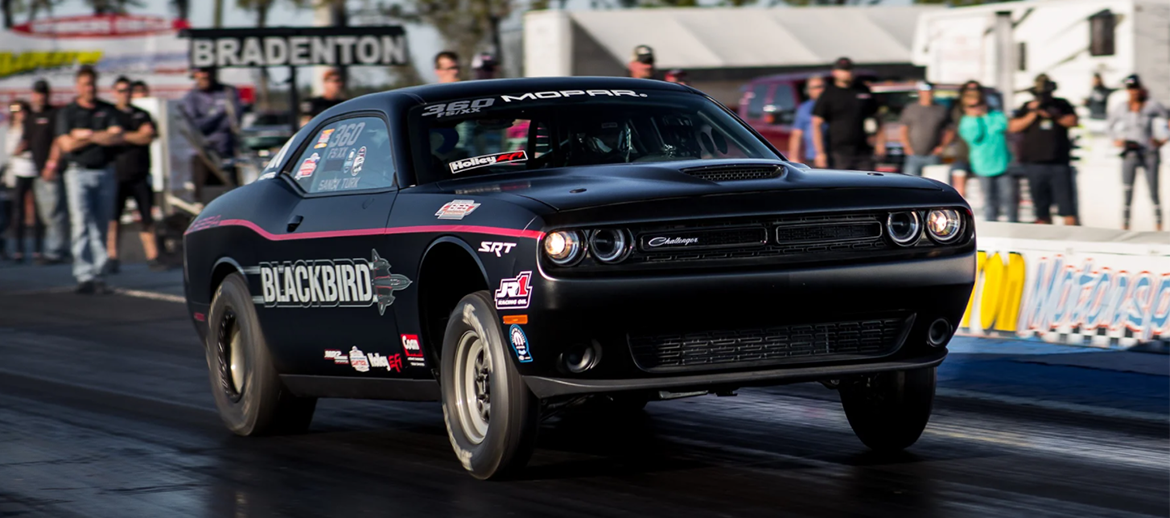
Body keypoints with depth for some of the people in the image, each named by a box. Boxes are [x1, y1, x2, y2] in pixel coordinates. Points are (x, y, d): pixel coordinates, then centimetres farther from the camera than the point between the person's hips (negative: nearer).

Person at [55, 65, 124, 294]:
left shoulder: (107, 110, 11)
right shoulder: (67, 112, 6)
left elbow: (117, 137, -3)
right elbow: (67, 144, -5)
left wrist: (88, 135, -10)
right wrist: (102, 138, -3)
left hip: (105, 173, 2)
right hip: (78, 173, -2)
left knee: (101, 227, 1)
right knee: (82, 225, -12)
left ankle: (99, 275, 4)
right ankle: (84, 276, -15)